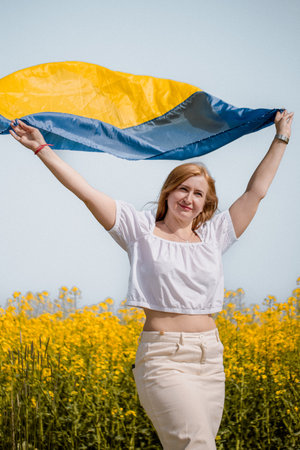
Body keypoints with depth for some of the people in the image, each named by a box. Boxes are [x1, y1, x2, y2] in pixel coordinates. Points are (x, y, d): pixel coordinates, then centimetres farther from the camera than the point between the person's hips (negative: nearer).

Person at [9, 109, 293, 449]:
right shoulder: (142, 230, 4)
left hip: (210, 359, 5)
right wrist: (41, 149, -1)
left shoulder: (213, 237, 12)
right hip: (162, 357, -4)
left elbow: (256, 191, 19)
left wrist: (281, 139, 25)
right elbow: (86, 192, 1)